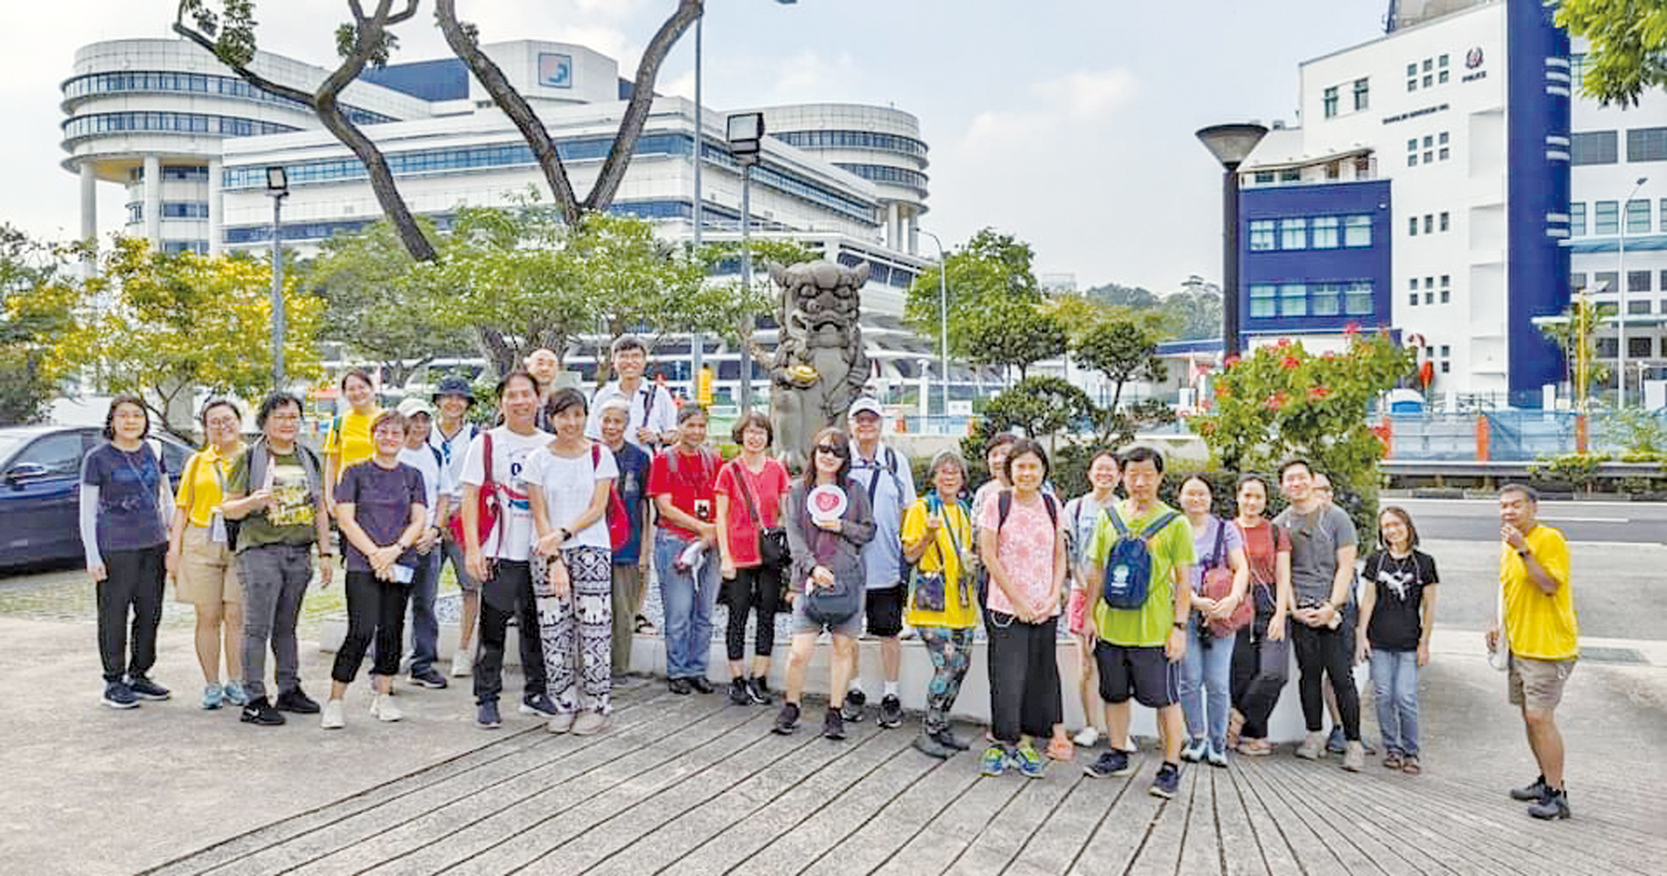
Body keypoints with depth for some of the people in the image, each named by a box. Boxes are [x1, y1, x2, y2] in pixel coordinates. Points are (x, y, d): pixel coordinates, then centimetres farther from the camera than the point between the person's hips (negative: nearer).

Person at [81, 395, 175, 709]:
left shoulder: (153, 452, 10)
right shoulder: (97, 458, -3)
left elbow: (167, 498, 19)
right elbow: (87, 510, -3)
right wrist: (92, 556, -8)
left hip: (154, 545, 5)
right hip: (115, 549, -5)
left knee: (150, 613, 10)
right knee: (114, 616, 0)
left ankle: (139, 675, 23)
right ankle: (114, 682, 10)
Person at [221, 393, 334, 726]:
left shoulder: (309, 460, 15)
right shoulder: (250, 458, 1)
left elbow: (320, 510, 17)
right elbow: (228, 508, 1)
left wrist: (325, 553, 10)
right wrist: (252, 502, -20)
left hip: (300, 553, 4)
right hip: (260, 551, -4)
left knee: (287, 626, 12)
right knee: (258, 627, -6)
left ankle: (289, 690, 20)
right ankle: (254, 701, -4)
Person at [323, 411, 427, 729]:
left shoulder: (412, 476, 12)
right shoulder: (355, 473, 4)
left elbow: (419, 521, 5)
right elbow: (345, 520, -2)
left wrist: (394, 550, -11)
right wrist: (375, 554, -12)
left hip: (401, 565, 3)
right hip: (362, 564, -3)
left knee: (392, 629, 6)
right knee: (361, 631, -12)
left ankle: (382, 697, 19)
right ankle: (335, 701, -4)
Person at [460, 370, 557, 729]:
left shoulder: (550, 444, 10)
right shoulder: (486, 443, 0)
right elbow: (470, 497, -4)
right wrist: (472, 547, -12)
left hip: (540, 550, 3)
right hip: (499, 552, -3)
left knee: (537, 623, 11)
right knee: (493, 625, 0)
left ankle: (535, 693, 23)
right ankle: (486, 699, 10)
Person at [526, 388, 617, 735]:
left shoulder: (600, 455, 3)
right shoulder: (539, 459, 3)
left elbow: (598, 508, -2)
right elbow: (539, 513, -1)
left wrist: (564, 533, -15)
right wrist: (554, 560, -11)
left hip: (591, 550, -1)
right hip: (548, 553, 1)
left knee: (593, 627, -3)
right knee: (554, 630, 3)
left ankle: (596, 706, 8)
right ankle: (564, 704, 15)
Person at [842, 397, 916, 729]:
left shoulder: (896, 461, 6)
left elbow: (908, 512, 10)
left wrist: (908, 551, 4)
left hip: (886, 564, 0)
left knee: (889, 632, 4)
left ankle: (890, 695, 15)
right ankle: (855, 690, 24)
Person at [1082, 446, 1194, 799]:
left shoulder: (1175, 523, -4)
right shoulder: (1108, 517, 6)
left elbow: (1183, 581, -3)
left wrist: (1179, 627, -9)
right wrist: (1090, 615, 8)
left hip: (1154, 631, -4)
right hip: (1110, 627, 4)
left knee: (1166, 700, 2)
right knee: (1115, 695, 15)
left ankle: (1171, 767, 14)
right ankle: (1118, 755, 31)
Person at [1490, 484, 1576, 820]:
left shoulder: (1550, 539, -13)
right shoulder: (1508, 544, 13)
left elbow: (1549, 585, -25)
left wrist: (1523, 550, -29)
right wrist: (1499, 625, 14)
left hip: (1548, 646, -9)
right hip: (1518, 645, 9)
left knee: (1540, 717, -11)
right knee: (1529, 716, 15)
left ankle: (1557, 794, -4)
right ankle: (1547, 780, 28)